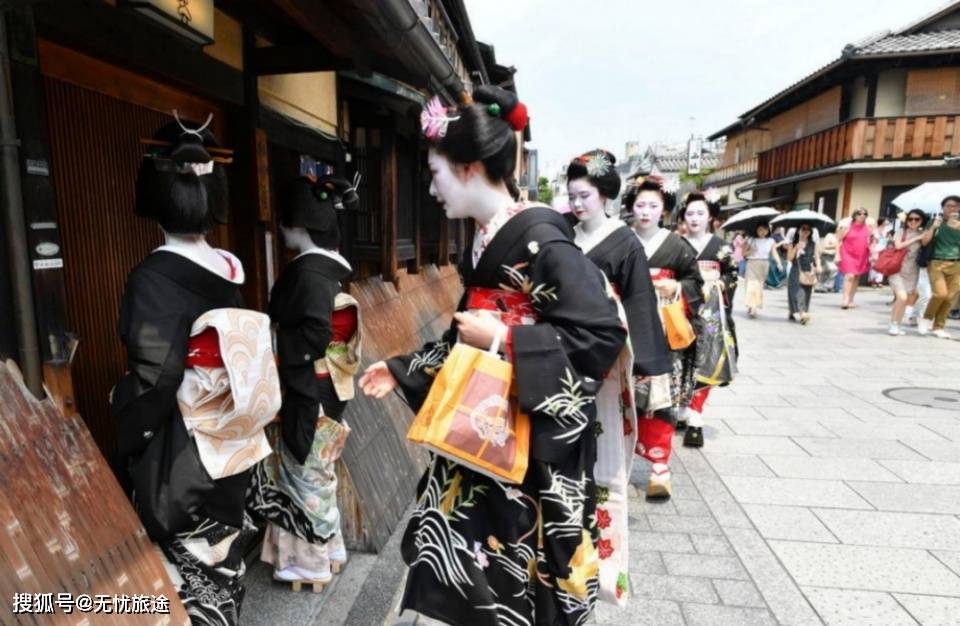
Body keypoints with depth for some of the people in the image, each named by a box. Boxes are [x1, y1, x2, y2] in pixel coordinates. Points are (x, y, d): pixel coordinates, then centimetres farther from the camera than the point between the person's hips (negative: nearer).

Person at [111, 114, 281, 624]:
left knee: (185, 568, 12)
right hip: (227, 451, 6)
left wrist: (120, 415, -2)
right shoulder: (231, 268, -3)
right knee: (220, 549, 23)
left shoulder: (153, 277, -20)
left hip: (177, 451, -6)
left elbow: (153, 380, -21)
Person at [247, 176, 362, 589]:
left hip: (309, 389, -9)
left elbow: (315, 336, -26)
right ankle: (322, 547, 37)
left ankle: (311, 559, 26)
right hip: (321, 387, 9)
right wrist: (274, 332, 9)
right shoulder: (326, 265, 7)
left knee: (305, 470, 7)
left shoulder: (308, 271, -21)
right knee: (312, 469, 21)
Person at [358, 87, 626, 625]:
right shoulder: (484, 241, 8)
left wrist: (503, 340, -21)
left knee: (520, 568, 7)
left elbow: (604, 334, -21)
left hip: (538, 437, -8)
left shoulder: (541, 238, -18)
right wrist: (404, 372, 12)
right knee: (471, 553, 17)